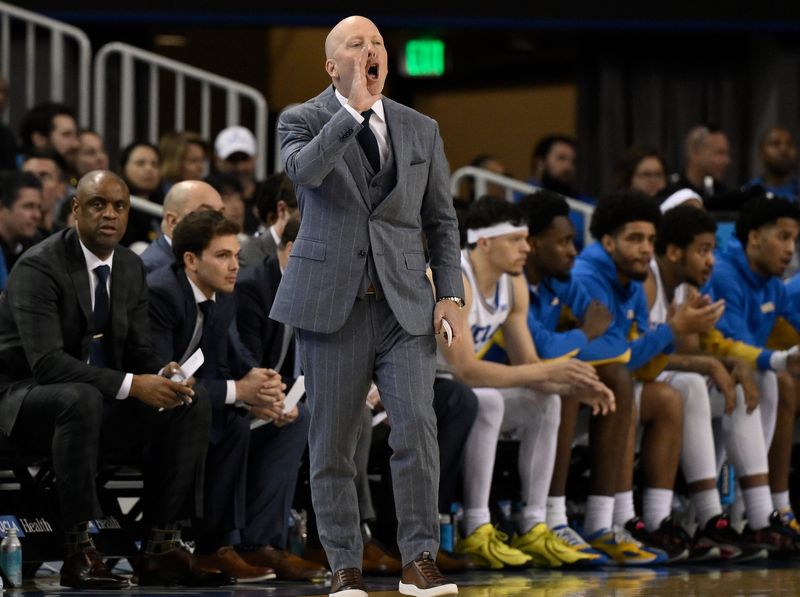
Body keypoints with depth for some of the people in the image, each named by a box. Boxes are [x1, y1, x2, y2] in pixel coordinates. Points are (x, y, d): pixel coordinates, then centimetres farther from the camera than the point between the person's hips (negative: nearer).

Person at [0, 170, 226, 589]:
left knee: (191, 407, -11)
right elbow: (47, 362, -29)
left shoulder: (131, 268, 6)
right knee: (81, 398, -40)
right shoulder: (39, 268, -19)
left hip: (97, 401, 7)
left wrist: (162, 375, -17)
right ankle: (79, 552, -34)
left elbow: (138, 350, 9)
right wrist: (131, 384, -35)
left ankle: (162, 548, -14)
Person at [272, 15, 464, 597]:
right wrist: (355, 109, -25)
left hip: (404, 306, 1)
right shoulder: (304, 121, 2)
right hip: (332, 303, -1)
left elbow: (441, 220, 14)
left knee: (417, 428, -13)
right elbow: (304, 169, -22)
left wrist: (450, 294, 3)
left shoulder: (421, 130, 11)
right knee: (332, 444, 2)